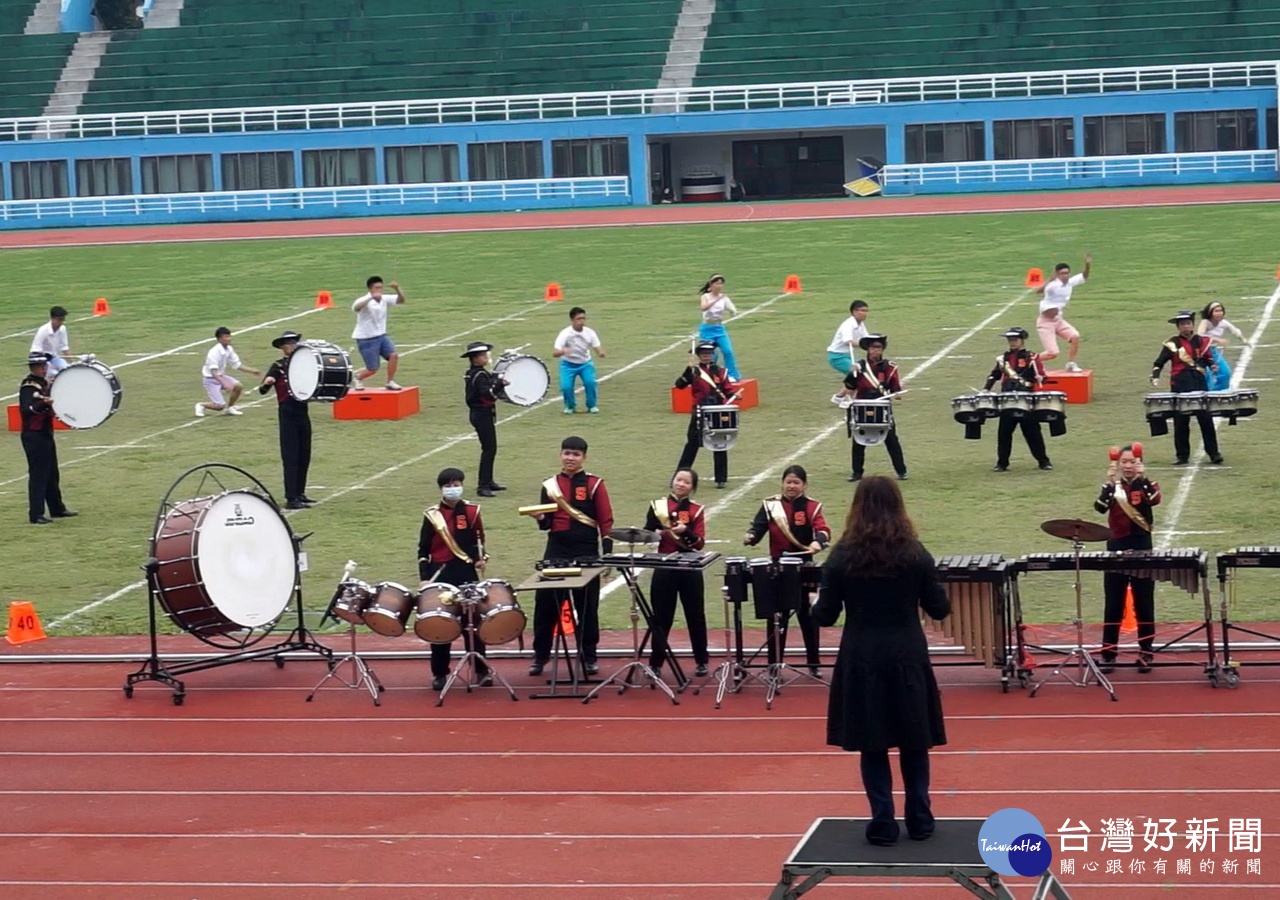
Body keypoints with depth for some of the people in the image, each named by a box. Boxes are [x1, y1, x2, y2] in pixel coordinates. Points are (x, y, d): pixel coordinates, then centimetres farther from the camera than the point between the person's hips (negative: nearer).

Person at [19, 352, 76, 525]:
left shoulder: (44, 383, 13)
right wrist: (43, 403, -44)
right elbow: (26, 410, -30)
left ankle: (57, 509, 26)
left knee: (52, 474, 16)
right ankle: (36, 515, -5)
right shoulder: (28, 386, -15)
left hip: (46, 434, 9)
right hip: (34, 436, -9)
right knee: (38, 475, -7)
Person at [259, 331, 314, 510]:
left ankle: (300, 493, 21)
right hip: (288, 414, -6)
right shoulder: (278, 366, -3)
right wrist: (266, 383, -35)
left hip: (303, 412, 6)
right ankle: (291, 499, -9)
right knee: (290, 457, -8)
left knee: (304, 456, 11)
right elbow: (262, 390, -12)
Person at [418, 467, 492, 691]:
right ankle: (439, 673, 11)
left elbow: (479, 539, 16)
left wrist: (481, 558, -1)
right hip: (440, 574, -1)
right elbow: (423, 549, 1)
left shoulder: (472, 511, 3)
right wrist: (424, 578, -5)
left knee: (472, 622, 5)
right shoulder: (432, 515, -1)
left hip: (467, 574, 1)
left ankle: (482, 670, 13)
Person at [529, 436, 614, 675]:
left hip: (586, 553, -2)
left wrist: (607, 554, -8)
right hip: (555, 551, 2)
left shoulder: (595, 484, -1)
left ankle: (588, 657, 14)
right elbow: (546, 524, 10)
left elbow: (606, 521, -2)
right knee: (545, 603, 0)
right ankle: (540, 656, 10)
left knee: (587, 606, 4)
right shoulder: (550, 485, 7)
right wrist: (540, 518, -13)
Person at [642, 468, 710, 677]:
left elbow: (700, 543, -6)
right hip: (664, 568, 0)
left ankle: (701, 661, 18)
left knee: (695, 616, 6)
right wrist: (658, 532, -22)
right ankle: (655, 663, 9)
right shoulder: (657, 506, 4)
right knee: (661, 617, 2)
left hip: (690, 569, 0)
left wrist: (686, 531, -23)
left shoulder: (696, 510, 4)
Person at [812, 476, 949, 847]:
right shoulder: (915, 554, -6)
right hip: (907, 658, 1)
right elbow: (939, 609, -1)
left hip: (861, 661, -1)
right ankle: (919, 820, 19)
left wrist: (814, 604, 18)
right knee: (913, 740, 14)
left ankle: (883, 823, 9)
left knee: (872, 744, 9)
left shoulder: (842, 556, -7)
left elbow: (825, 616, -4)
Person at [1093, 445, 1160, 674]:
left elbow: (1155, 500, -22)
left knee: (1144, 604, 4)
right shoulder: (1113, 486, 7)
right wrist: (1109, 482, -20)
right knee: (1113, 605, 4)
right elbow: (1100, 507, -12)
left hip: (1141, 547, -1)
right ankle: (1108, 654, 8)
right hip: (1116, 547, 1)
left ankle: (1145, 653, 11)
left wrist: (1142, 477, -31)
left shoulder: (1146, 484, 2)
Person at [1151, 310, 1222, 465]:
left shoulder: (1202, 341, 8)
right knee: (1181, 422, 3)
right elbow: (1158, 363, 1)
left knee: (1206, 420, 1)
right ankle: (1182, 455, 12)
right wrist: (1155, 377, -15)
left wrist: (1213, 367, -1)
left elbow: (1208, 358, 20)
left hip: (1200, 384, 2)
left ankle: (1213, 453, 7)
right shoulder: (1172, 344, 0)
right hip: (1180, 386, -2)